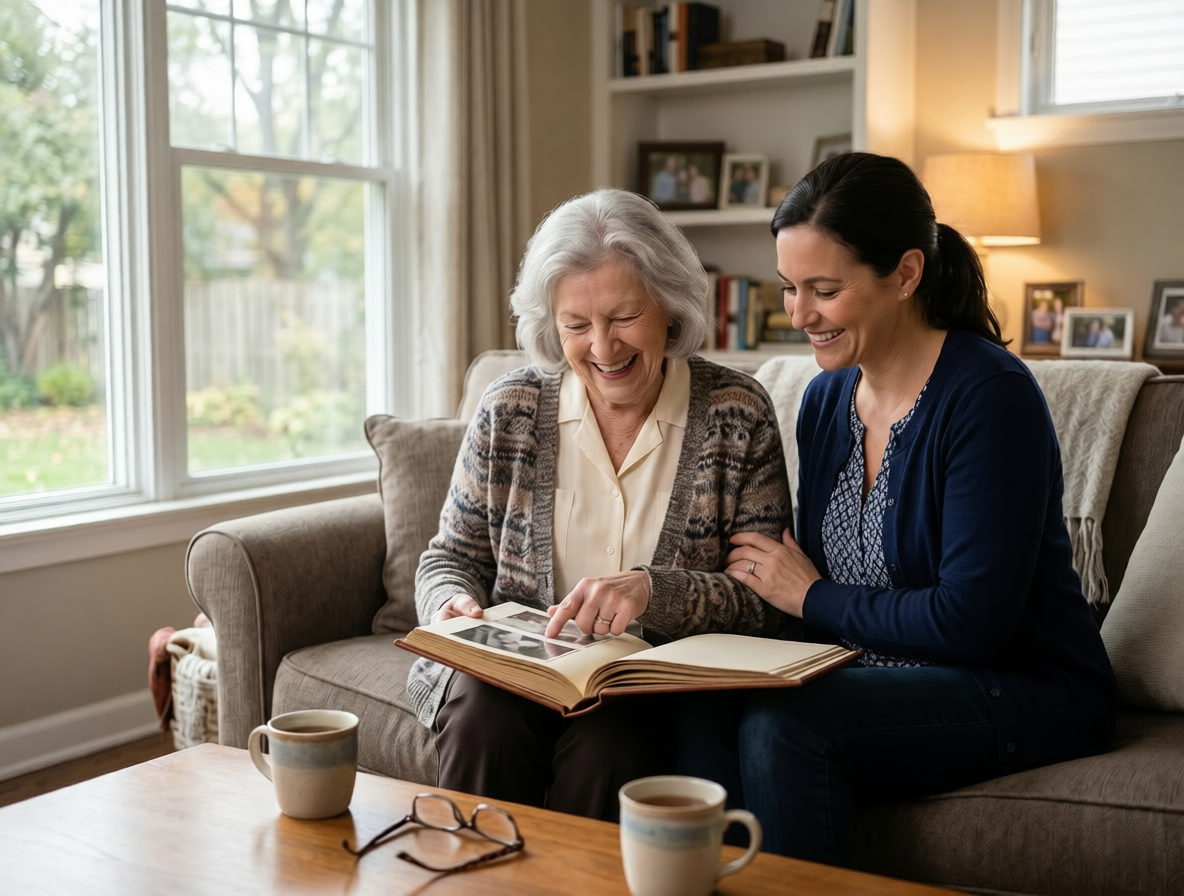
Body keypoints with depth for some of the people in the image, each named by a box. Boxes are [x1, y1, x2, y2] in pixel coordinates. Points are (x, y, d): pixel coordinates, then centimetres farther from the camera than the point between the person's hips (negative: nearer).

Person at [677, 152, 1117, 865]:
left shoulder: (991, 396, -17)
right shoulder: (826, 398, 6)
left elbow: (972, 622, -20)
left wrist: (814, 597, -10)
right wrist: (768, 579, -11)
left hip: (1027, 695, -6)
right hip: (878, 679, 6)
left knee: (781, 724, -30)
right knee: (707, 712, -23)